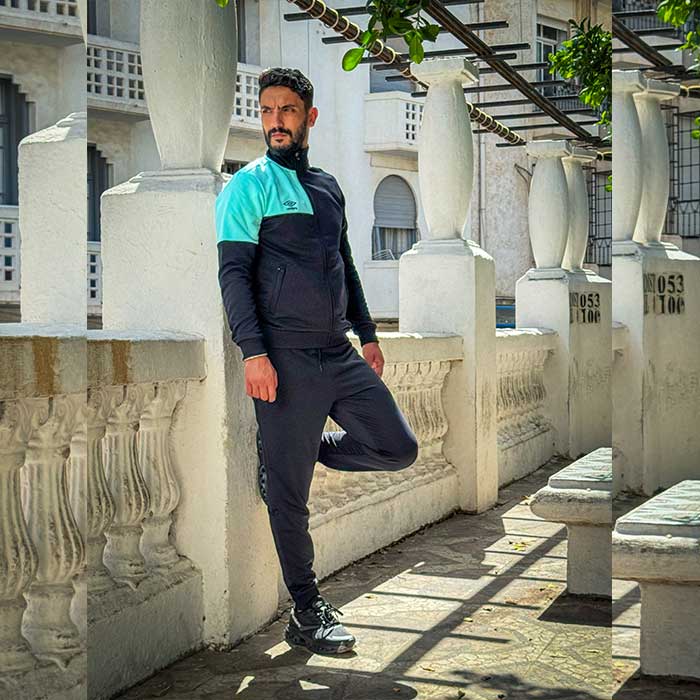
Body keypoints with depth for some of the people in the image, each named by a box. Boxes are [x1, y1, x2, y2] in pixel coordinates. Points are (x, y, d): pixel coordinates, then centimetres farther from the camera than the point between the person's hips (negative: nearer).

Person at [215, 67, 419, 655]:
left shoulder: (329, 187, 17)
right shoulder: (249, 186, -3)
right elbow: (234, 272, -10)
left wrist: (367, 333, 20)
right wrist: (253, 351, -19)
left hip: (341, 354, 6)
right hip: (288, 359, -6)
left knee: (398, 448, 2)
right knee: (289, 495, -1)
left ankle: (306, 450, 23)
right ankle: (307, 612, 11)